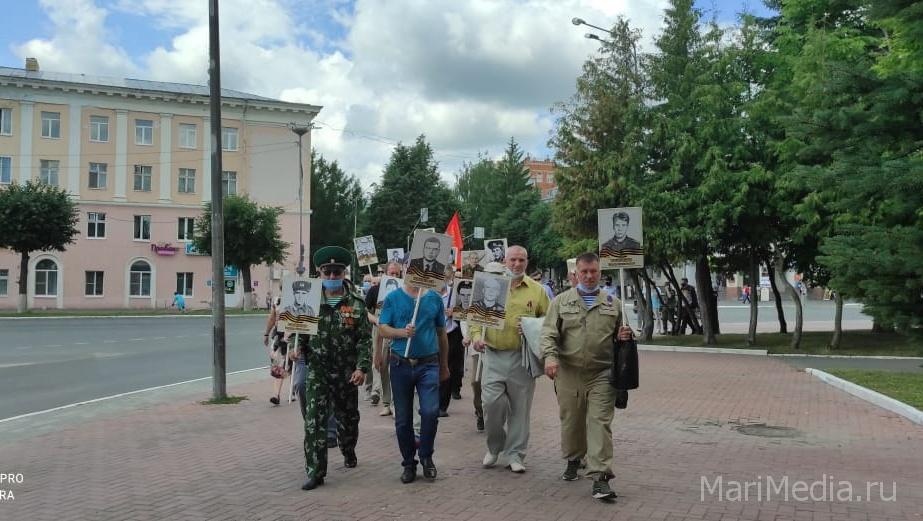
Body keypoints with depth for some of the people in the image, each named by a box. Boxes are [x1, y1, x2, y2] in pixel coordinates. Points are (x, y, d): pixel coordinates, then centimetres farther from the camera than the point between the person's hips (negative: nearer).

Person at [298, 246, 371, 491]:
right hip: (317, 370, 0)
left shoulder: (355, 303, -3)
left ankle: (349, 452, 43)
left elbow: (365, 338, -4)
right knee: (314, 420, -7)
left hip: (346, 372, 0)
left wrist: (362, 367, -13)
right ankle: (315, 471, 0)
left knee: (348, 417, 16)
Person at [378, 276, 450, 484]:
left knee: (430, 411, -13)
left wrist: (444, 365, 17)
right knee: (403, 418, 7)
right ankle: (409, 463, 22)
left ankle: (426, 456, 9)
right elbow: (382, 328, -1)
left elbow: (441, 333, 14)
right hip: (401, 365, 0)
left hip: (428, 364, 0)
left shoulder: (434, 298, 7)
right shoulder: (393, 298, 3)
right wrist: (402, 332, -20)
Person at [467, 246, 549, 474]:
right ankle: (494, 446, 20)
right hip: (493, 354, 0)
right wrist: (476, 335, -8)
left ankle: (515, 454, 19)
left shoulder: (537, 290, 6)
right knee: (491, 402, -6)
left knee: (520, 407, 5)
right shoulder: (490, 285, 6)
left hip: (522, 357, 0)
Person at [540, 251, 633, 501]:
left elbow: (619, 334, 21)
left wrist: (625, 336, -3)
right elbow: (549, 333, -1)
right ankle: (573, 460, 36)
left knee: (600, 422, -7)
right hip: (568, 373, 0)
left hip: (602, 373, 0)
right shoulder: (561, 301, 7)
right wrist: (550, 356, -18)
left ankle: (600, 477, -6)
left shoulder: (613, 303, 12)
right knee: (571, 421, 12)